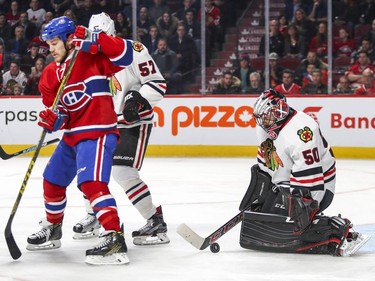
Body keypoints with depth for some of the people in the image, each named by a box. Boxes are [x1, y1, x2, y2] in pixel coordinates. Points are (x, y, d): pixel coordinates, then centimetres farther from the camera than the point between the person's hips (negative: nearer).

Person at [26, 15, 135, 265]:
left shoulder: (92, 58, -9)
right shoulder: (50, 75, 9)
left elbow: (124, 55, -23)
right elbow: (55, 109, 9)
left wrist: (93, 39, -29)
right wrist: (52, 120, -15)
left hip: (98, 131, -9)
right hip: (72, 134, 9)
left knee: (91, 183, -26)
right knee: (52, 181, 19)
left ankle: (115, 239, -30)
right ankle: (52, 230, 42)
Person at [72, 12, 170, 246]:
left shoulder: (133, 51, -15)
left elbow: (158, 84, -16)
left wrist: (139, 100, -31)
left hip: (135, 122, -8)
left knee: (122, 172, -19)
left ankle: (156, 222, -11)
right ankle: (93, 217, 28)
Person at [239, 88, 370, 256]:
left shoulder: (299, 131, -31)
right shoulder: (264, 128, 1)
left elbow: (310, 174, -33)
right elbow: (264, 162, 16)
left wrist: (305, 205, -33)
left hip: (316, 184, -10)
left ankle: (340, 232, -18)